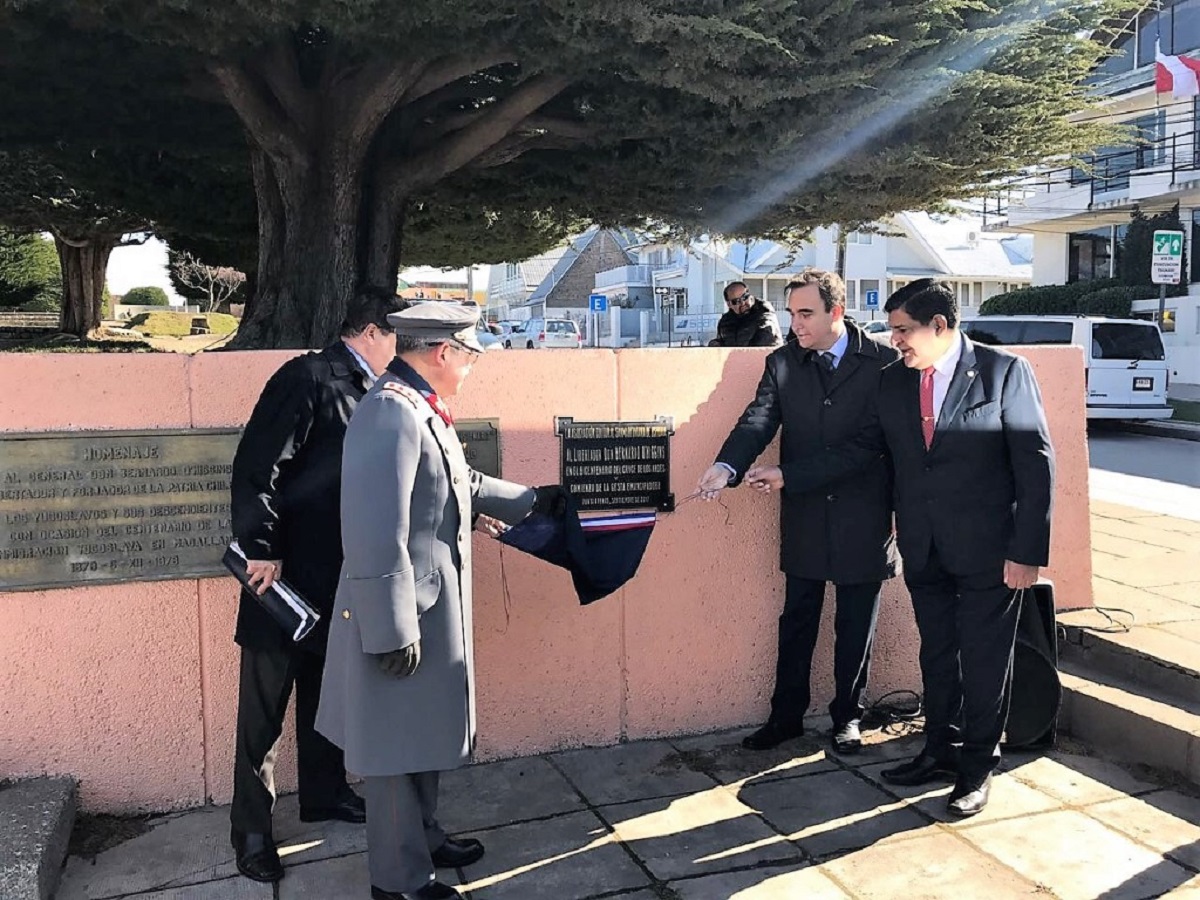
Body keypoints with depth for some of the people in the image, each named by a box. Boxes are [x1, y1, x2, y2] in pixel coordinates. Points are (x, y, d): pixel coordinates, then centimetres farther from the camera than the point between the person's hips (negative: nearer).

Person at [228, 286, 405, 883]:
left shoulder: (366, 392, 11)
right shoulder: (307, 378, -14)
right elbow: (254, 470, -19)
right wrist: (261, 551, -21)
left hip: (336, 579, 8)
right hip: (286, 576, -8)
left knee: (325, 694, 21)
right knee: (264, 710, 4)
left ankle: (324, 794, 38)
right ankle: (250, 831, 18)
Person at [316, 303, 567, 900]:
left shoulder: (419, 408, 9)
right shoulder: (391, 412, -24)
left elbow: (461, 484, 21)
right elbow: (375, 535, -28)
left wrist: (533, 500, 28)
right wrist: (393, 631, -25)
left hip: (433, 605, 10)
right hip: (403, 614, -10)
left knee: (425, 733, 23)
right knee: (399, 744, 6)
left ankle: (423, 839, 42)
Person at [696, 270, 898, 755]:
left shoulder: (882, 363, -5)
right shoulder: (782, 363, 3)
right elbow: (758, 419, -10)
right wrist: (726, 466, -29)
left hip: (862, 519, -2)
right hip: (804, 518, 2)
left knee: (855, 627, 11)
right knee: (796, 623, 12)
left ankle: (848, 716, 29)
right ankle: (786, 715, 27)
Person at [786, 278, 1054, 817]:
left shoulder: (1004, 371, -9)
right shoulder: (893, 382, 6)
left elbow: (1035, 464, -10)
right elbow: (860, 450, 7)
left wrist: (1028, 551, -14)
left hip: (987, 550, -4)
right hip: (924, 550, 5)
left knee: (984, 662, 7)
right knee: (936, 655, 16)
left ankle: (978, 767, 24)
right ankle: (941, 751, 33)